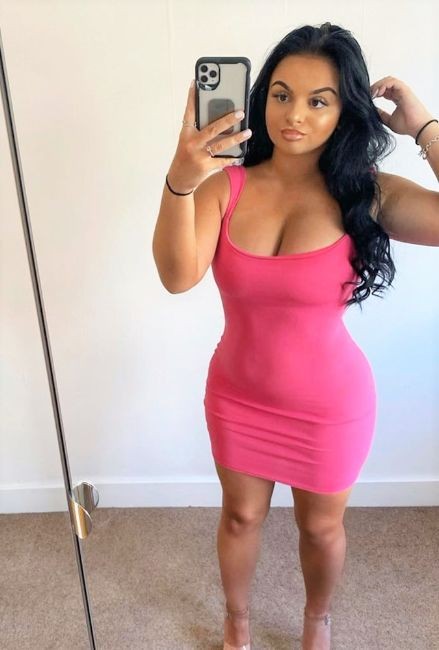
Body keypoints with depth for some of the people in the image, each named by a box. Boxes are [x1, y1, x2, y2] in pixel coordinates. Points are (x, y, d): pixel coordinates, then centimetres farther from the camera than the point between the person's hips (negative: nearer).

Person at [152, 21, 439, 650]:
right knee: (241, 515, 23)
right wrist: (180, 183, -42)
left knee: (321, 526, 22)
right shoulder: (225, 186, -12)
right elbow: (178, 275, -26)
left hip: (332, 405, -1)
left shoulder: (369, 195, -13)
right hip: (237, 396, 2)